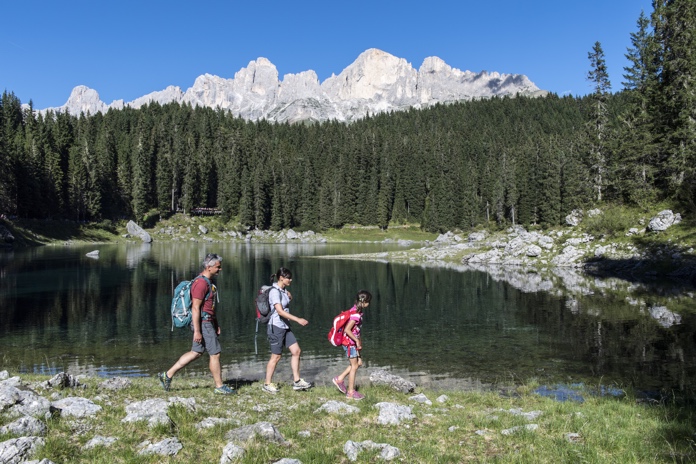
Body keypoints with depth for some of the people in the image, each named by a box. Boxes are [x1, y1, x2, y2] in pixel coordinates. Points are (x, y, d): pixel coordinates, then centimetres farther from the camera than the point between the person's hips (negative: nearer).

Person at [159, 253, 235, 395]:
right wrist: (197, 331, -22)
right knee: (215, 354, -1)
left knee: (196, 353, 14)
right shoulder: (201, 283, -18)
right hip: (202, 323, -10)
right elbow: (195, 308, -21)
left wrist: (216, 324, 21)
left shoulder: (209, 282, 14)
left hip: (208, 322, 10)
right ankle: (219, 387, 9)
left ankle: (168, 375, 20)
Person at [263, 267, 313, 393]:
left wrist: (289, 296, 7)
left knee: (296, 351, 5)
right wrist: (298, 320, -30)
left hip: (285, 327, 9)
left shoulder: (284, 290, 9)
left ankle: (297, 381, 12)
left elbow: (289, 299, 32)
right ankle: (267, 384, 15)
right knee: (276, 356, 0)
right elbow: (280, 311, -27)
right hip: (276, 327, -9)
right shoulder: (275, 292, -17)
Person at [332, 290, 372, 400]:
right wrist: (357, 341, -20)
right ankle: (351, 392, 13)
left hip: (353, 341, 9)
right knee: (354, 366, 2)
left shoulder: (355, 310, 5)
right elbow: (347, 330, -28)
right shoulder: (356, 314, -24)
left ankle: (339, 379, 20)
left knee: (359, 362, 15)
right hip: (349, 342, -9)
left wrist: (358, 341, 16)